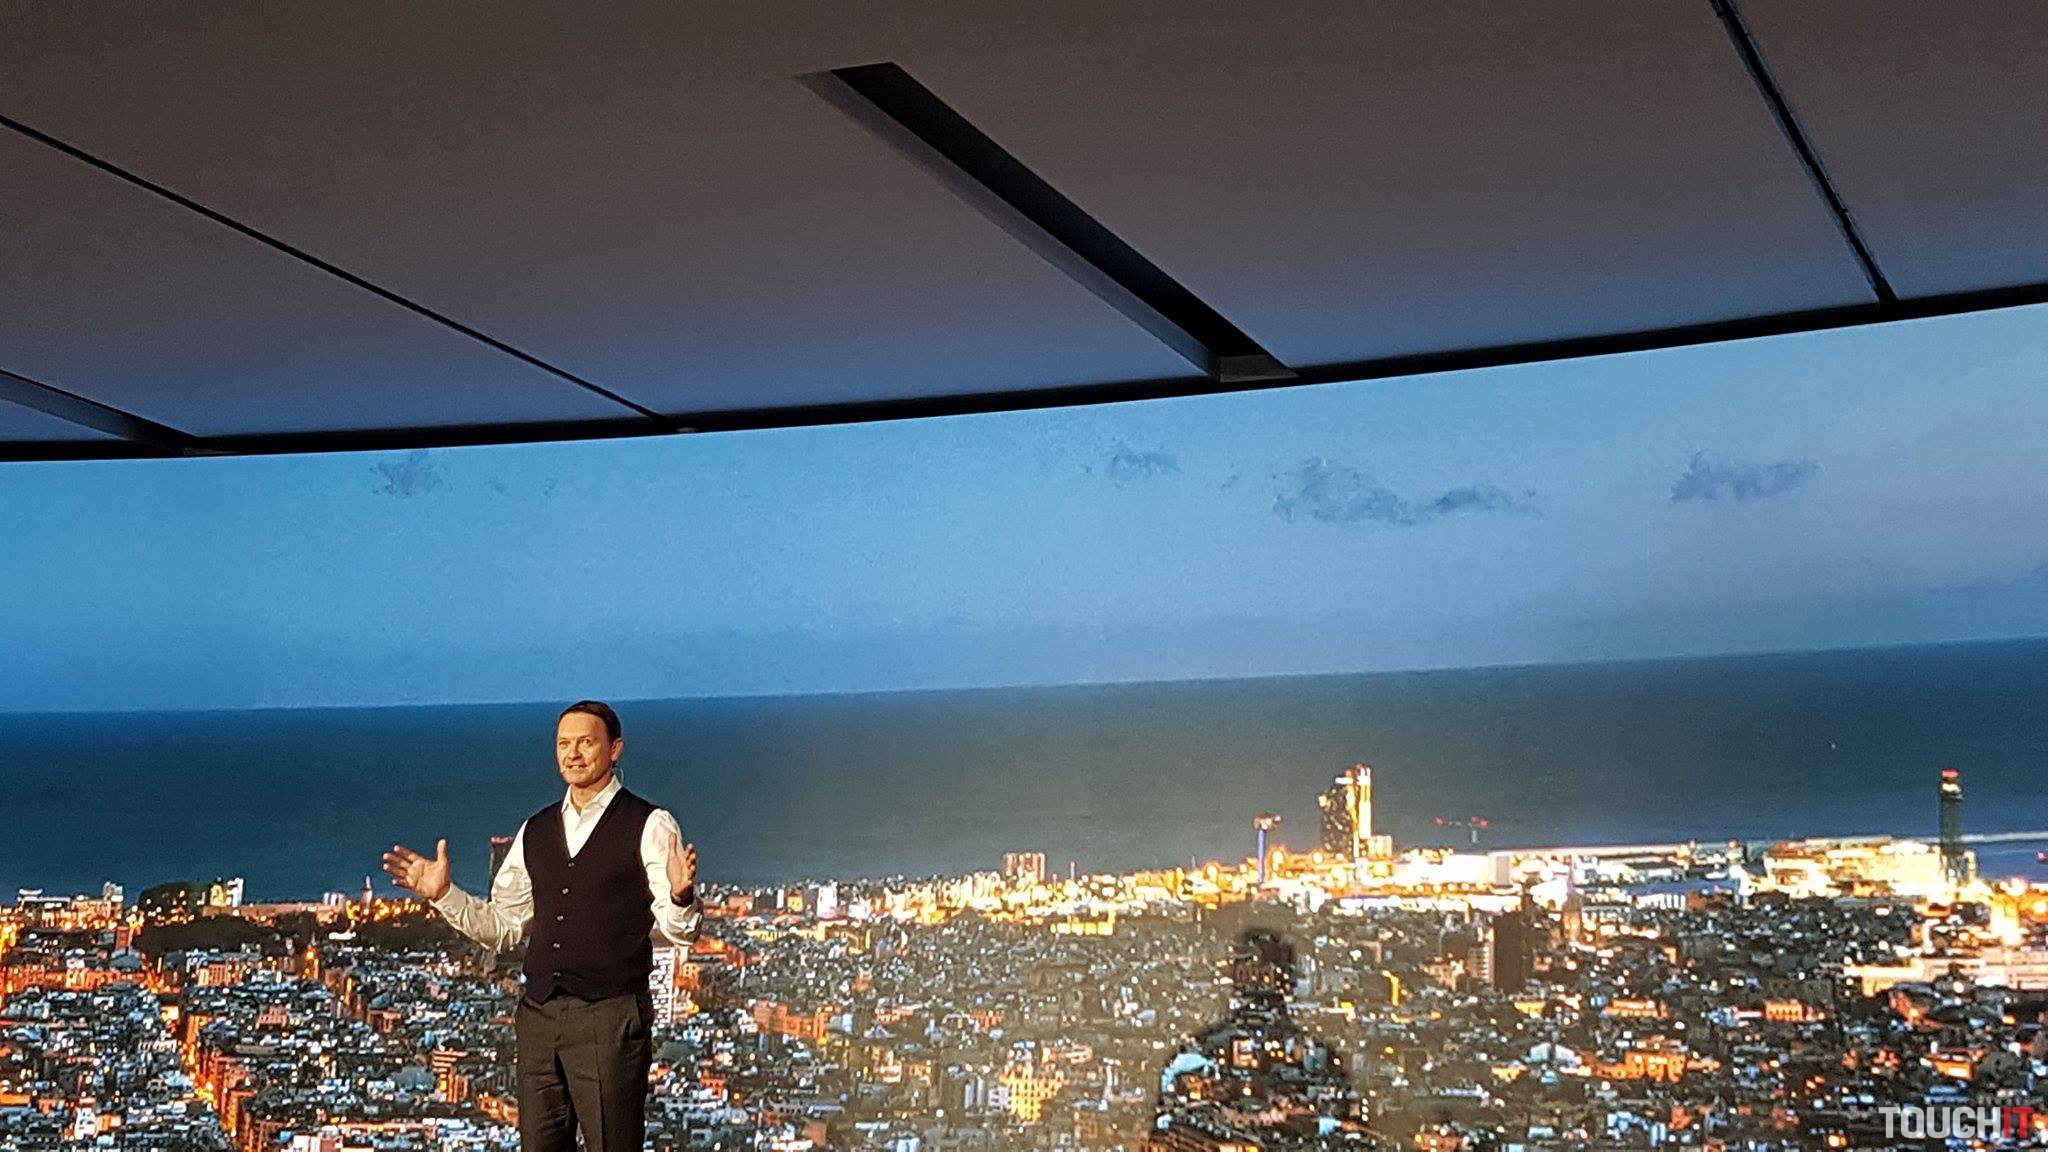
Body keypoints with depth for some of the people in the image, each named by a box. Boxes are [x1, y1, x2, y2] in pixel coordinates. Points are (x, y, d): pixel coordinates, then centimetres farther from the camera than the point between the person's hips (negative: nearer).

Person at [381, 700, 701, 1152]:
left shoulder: (650, 826, -2)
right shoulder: (535, 831, 15)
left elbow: (677, 928, -7)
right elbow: (502, 927, 17)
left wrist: (680, 897, -29)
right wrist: (443, 894, 5)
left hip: (611, 1018, -5)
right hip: (539, 1015, 6)